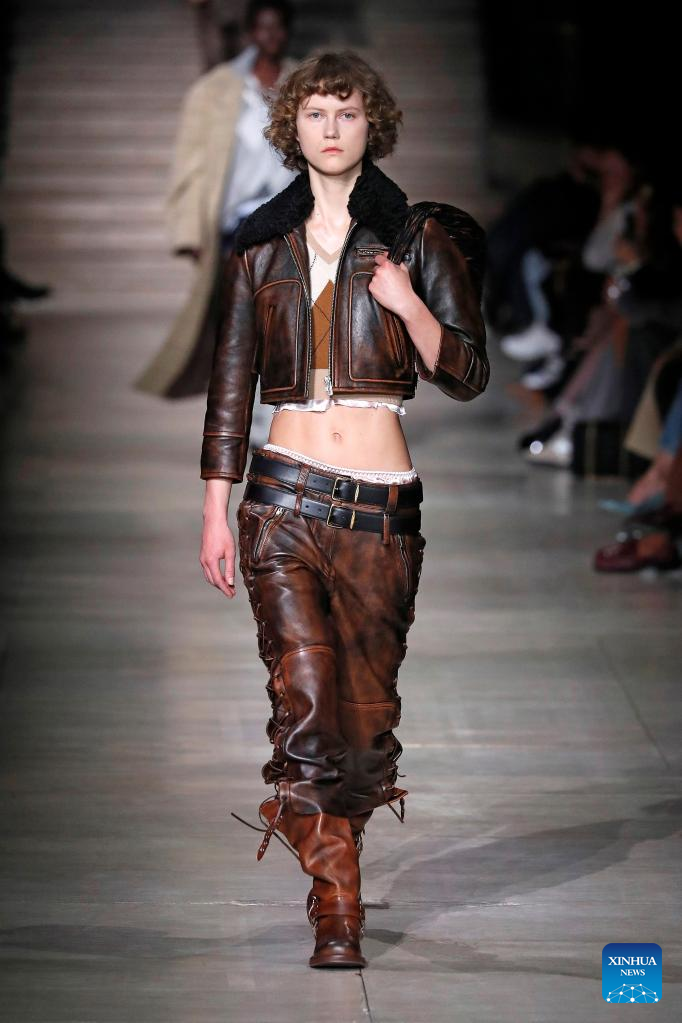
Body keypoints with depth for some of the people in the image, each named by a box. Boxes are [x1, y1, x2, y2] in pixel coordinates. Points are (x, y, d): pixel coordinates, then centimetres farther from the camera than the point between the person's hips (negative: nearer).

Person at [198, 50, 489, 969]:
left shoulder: (415, 239, 5)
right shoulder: (260, 247, 10)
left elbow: (468, 375, 3)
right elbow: (232, 384, 12)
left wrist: (410, 305, -14)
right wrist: (215, 511, 7)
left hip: (383, 509, 0)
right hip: (285, 499, 0)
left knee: (367, 711, 4)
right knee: (305, 703, -13)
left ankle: (333, 860, 25)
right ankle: (338, 911, -9)